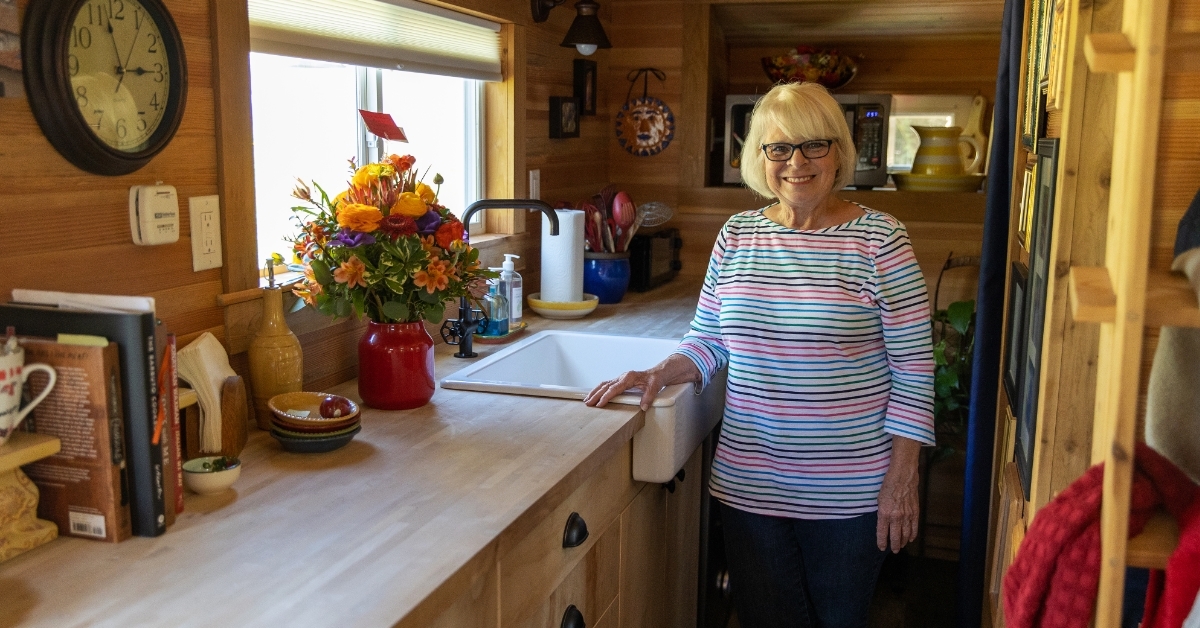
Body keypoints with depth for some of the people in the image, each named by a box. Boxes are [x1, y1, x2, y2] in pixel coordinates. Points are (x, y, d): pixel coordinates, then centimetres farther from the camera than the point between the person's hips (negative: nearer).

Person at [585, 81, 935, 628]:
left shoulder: (879, 240, -9)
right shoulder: (737, 235, 2)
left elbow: (913, 368, -7)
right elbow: (707, 342, 9)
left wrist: (902, 477, -9)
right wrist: (655, 375, -10)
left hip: (847, 492, -3)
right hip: (748, 481, 3)